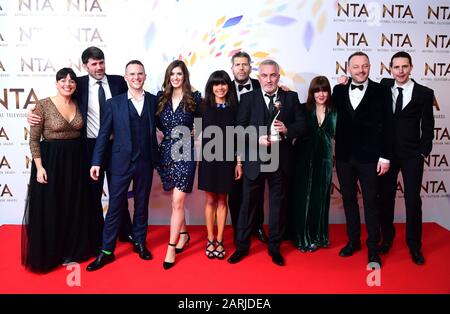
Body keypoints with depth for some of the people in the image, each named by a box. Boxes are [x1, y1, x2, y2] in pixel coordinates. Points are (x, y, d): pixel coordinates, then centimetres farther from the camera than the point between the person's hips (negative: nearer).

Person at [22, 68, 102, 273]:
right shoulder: (43, 105, -9)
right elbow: (34, 139, -8)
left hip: (76, 161, 5)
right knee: (49, 208, 4)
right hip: (51, 161, -5)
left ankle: (71, 250, 30)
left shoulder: (78, 105, 5)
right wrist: (39, 166, -15)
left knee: (74, 207, 13)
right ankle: (50, 254, 22)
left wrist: (88, 160, 6)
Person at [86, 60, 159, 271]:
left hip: (146, 163, 2)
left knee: (142, 205, 14)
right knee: (115, 207, 3)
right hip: (121, 162, -1)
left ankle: (140, 243, 30)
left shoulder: (154, 101, 4)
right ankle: (106, 251, 15)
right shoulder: (114, 103, -1)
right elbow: (103, 134, -1)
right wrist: (96, 162, -4)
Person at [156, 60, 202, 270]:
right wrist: (170, 133, 4)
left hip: (185, 152, -4)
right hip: (166, 151, 4)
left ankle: (171, 248, -1)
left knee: (177, 201, -8)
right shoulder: (161, 97, 6)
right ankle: (183, 234, 35)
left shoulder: (195, 98, -1)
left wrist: (194, 132, -4)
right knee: (176, 199, 15)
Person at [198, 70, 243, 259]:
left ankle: (219, 241, 17)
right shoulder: (204, 107, 2)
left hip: (227, 159, 1)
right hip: (208, 158, 0)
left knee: (222, 201, 8)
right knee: (210, 200, 7)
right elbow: (198, 132, 1)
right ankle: (210, 240, 18)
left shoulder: (234, 108, 3)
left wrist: (239, 162, 0)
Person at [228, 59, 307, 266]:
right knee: (248, 204, 8)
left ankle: (274, 247, 27)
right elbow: (240, 129, -3)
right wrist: (257, 139, -19)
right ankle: (242, 246, 23)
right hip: (255, 160, -1)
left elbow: (302, 125, 2)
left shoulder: (291, 98, 6)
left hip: (280, 161, 1)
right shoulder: (248, 98, 2)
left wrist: (287, 130, -17)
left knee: (277, 205, 11)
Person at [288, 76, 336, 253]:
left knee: (320, 198, 9)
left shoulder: (333, 112, 3)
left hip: (323, 159, 2)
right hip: (303, 158, -2)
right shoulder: (303, 109, -4)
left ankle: (317, 236, 23)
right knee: (302, 197, 4)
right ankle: (301, 237, 17)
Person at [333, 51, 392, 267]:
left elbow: (386, 126, -5)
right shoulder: (338, 91, 6)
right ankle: (353, 240, 28)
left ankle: (373, 248, 16)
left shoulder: (381, 91, -3)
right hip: (344, 156, 3)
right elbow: (336, 119, 7)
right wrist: (337, 148, -3)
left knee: (371, 202, 3)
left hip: (369, 156, -3)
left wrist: (385, 156, -8)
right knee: (349, 199, 13)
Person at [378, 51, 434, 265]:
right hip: (386, 153, 2)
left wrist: (423, 152, -7)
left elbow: (427, 126, -2)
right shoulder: (384, 86, 3)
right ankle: (387, 237, 28)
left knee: (413, 200, 3)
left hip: (412, 155, -2)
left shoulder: (424, 93, -2)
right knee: (385, 198, 11)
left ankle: (414, 245, 18)